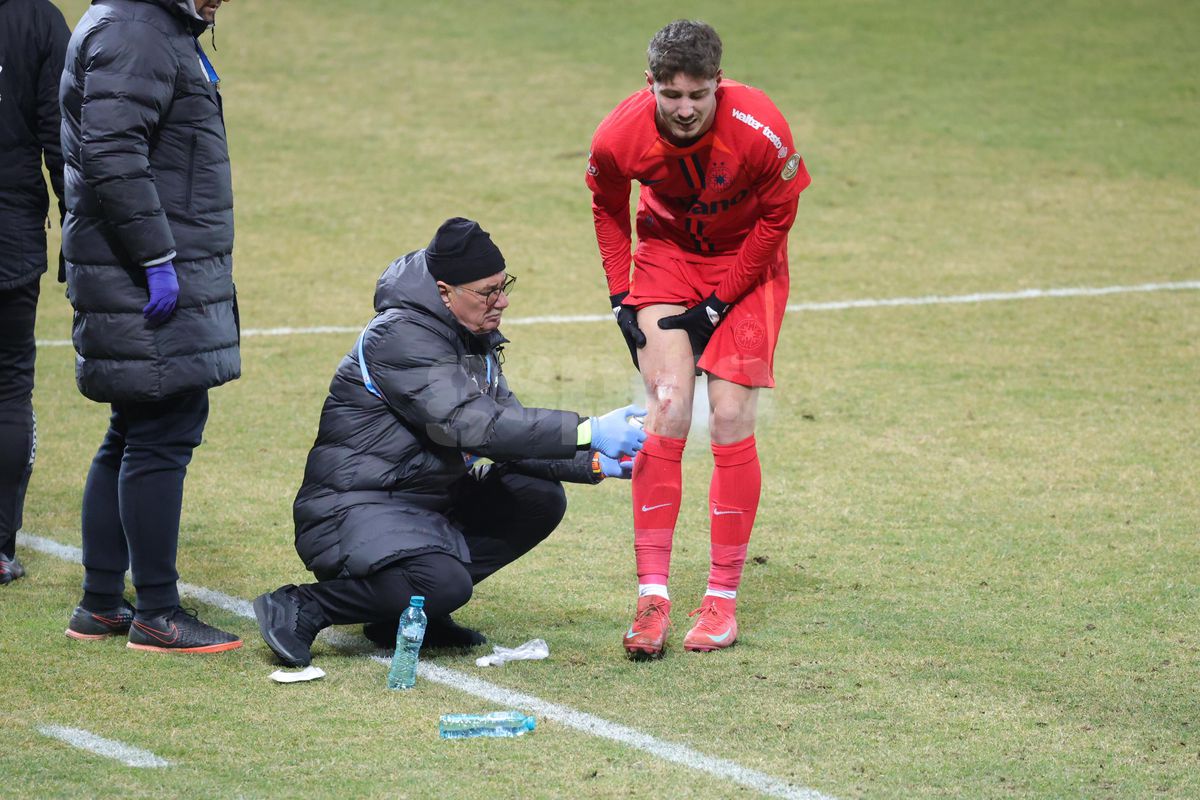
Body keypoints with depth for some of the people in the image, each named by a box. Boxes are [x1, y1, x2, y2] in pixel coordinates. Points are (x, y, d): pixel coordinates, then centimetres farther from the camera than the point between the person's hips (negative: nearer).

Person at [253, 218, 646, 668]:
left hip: (430, 503, 10)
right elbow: (474, 427, -29)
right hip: (354, 508, -10)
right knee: (445, 585, -33)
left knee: (540, 499, -1)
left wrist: (592, 463, -6)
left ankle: (419, 608, -1)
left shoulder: (474, 340, 11)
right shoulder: (402, 337, -19)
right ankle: (299, 610, -13)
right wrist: (587, 433, -30)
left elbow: (508, 432, 10)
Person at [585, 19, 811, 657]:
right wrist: (622, 299, -2)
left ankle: (723, 599, 1)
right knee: (665, 415, -10)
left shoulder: (761, 132, -31)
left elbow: (776, 218, -13)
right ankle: (652, 594, -6)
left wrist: (719, 305, -13)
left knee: (730, 420, -8)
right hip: (668, 251, 2)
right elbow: (608, 209, 1)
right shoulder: (619, 137, -24)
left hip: (746, 259, -1)